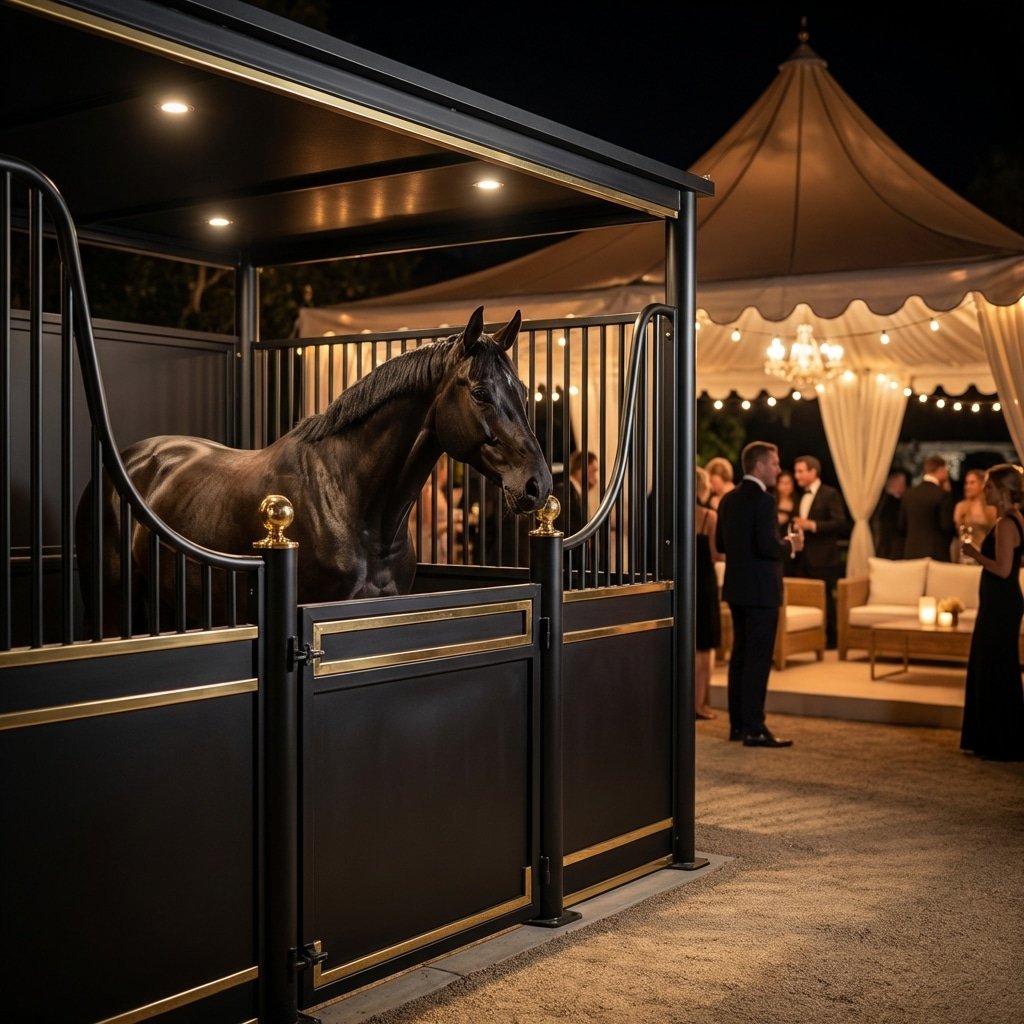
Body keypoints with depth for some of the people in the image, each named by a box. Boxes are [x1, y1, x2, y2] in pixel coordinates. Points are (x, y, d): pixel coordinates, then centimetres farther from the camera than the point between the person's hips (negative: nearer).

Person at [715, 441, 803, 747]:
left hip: (737, 587, 9)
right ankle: (753, 728, -3)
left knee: (740, 655, 14)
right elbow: (767, 546, -24)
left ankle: (737, 724, 20)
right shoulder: (763, 500, -16)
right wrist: (790, 545, -6)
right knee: (758, 659, -5)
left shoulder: (729, 499, 10)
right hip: (760, 589, -9)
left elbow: (720, 543, 14)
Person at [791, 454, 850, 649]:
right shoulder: (802, 496, 18)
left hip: (823, 558, -7)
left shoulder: (830, 494, -6)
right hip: (803, 557, 7)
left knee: (824, 599, -2)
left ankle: (830, 639, 6)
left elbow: (840, 523, -15)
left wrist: (812, 525, -23)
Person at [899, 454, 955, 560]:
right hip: (936, 553, -6)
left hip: (911, 552, 6)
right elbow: (947, 527, -12)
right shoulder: (942, 495, -11)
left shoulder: (909, 493, 6)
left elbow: (902, 525, 10)